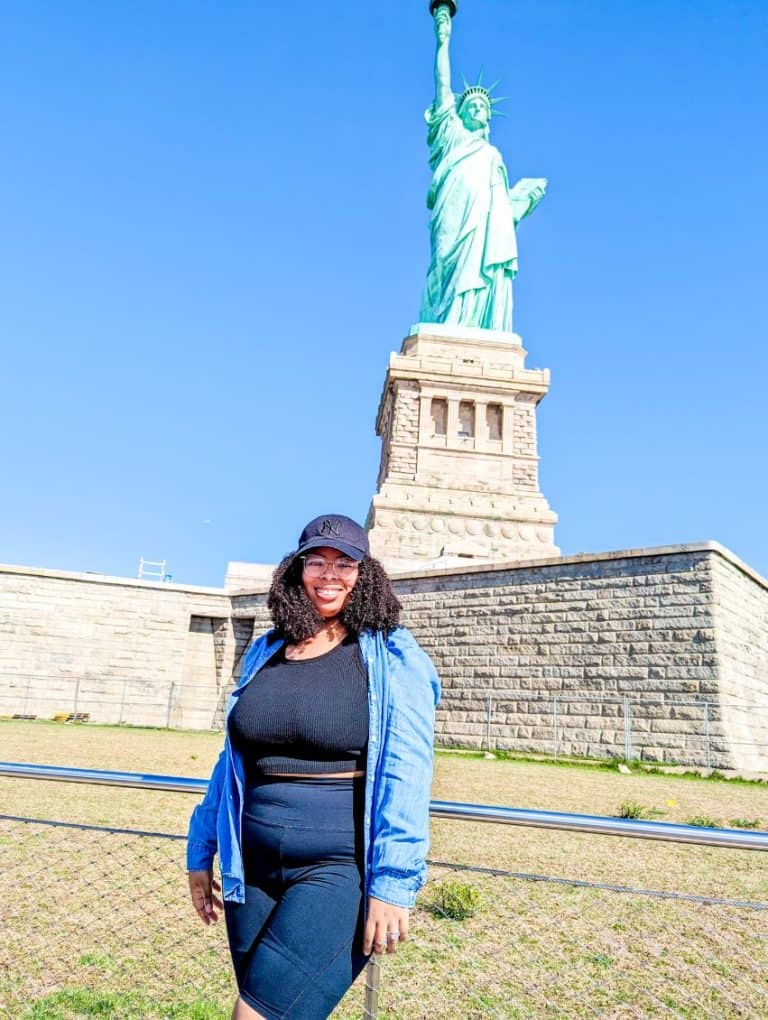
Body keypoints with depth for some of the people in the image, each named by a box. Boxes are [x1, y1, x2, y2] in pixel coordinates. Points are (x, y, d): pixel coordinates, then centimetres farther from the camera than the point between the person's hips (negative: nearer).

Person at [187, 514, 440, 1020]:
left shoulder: (391, 659, -7)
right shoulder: (265, 654, 8)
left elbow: (406, 774, -12)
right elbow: (232, 760, 15)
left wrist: (393, 883, -16)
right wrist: (201, 851, 16)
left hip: (340, 869, -5)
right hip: (254, 868, 5)